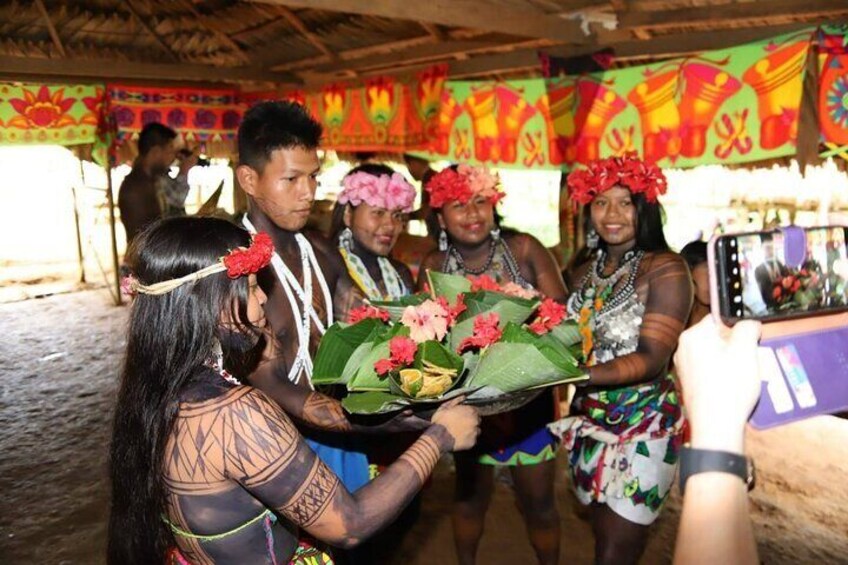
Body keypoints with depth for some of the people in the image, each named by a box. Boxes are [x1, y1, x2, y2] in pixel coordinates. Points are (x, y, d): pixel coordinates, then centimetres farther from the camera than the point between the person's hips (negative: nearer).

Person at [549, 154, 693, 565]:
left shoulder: (665, 269, -13)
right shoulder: (585, 274, 6)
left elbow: (652, 358, -21)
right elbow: (578, 341, 7)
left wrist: (578, 375, -34)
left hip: (643, 424, -6)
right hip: (591, 420, 6)